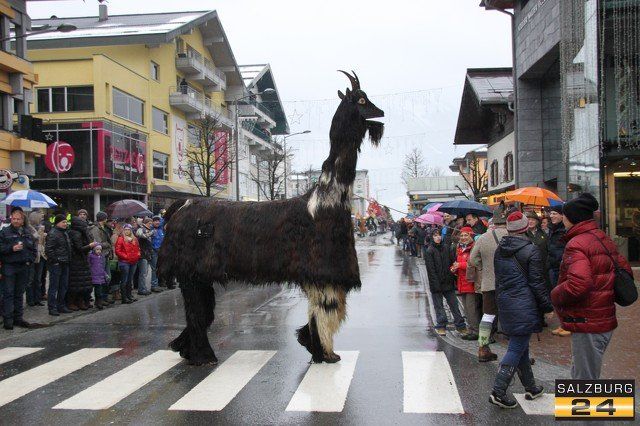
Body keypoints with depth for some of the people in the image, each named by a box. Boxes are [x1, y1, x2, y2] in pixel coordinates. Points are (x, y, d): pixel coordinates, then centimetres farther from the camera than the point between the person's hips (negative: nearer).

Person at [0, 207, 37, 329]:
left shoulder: (27, 233, 12)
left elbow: (33, 249, 18)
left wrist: (29, 260, 5)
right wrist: (12, 248, -20)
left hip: (24, 267, 4)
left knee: (19, 294, 11)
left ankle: (18, 318, 18)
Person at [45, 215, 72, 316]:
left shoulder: (65, 233, 16)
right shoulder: (52, 234, -13)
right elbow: (48, 250, -19)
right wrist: (55, 260, -18)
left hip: (64, 264, 9)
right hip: (56, 265, -9)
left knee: (63, 286, 14)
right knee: (54, 287, -2)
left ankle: (61, 306, 23)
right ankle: (52, 308, 3)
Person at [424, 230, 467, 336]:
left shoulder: (446, 249, 8)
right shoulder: (429, 251, -5)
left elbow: (451, 264, 12)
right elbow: (430, 269, -9)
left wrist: (452, 279, 3)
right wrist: (436, 284, -15)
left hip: (448, 282, 4)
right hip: (436, 283, -4)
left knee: (454, 304, 5)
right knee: (438, 305, 4)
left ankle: (460, 326, 9)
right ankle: (441, 327, 12)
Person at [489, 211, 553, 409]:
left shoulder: (500, 250, 8)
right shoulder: (530, 250, -13)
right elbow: (537, 282, -11)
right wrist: (548, 307, -3)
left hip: (504, 302, 7)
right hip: (524, 305, -7)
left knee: (521, 346, 17)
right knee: (517, 348, -3)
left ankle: (531, 387, 29)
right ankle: (498, 392, -7)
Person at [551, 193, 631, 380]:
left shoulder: (577, 244, -19)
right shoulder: (605, 240, 11)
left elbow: (578, 284, -32)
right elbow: (625, 270, 19)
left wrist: (555, 295, -15)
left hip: (587, 325, -10)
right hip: (605, 320, 10)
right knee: (578, 374, 23)